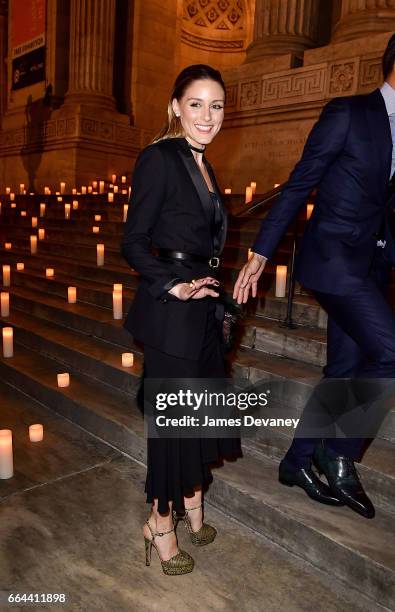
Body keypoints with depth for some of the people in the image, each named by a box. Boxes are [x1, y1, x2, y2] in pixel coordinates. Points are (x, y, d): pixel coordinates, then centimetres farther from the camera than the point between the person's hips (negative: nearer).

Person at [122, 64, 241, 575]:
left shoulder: (202, 165, 14)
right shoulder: (159, 159, -12)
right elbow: (133, 243, -14)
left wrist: (208, 291, 17)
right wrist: (175, 285, -22)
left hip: (201, 306, 9)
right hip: (169, 311, -9)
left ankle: (192, 505, 40)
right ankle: (161, 522, 26)